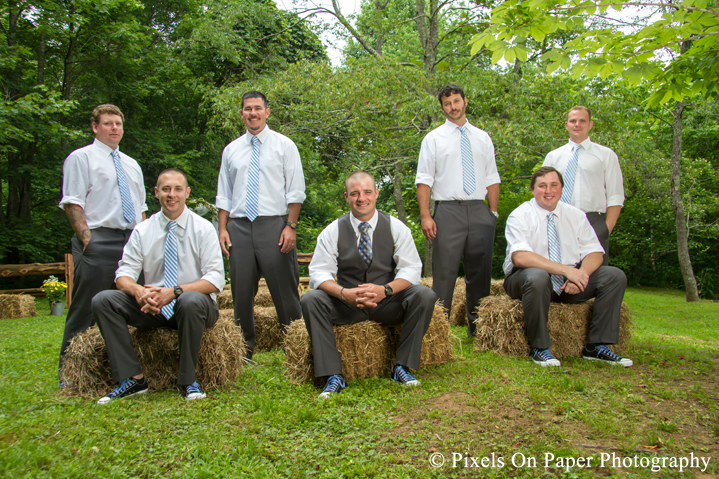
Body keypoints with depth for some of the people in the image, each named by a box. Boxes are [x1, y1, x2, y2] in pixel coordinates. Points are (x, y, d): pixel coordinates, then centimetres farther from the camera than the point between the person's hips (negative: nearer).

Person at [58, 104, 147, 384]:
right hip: (98, 241, -6)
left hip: (132, 241, 6)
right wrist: (87, 239, -15)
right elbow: (72, 204, -5)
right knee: (85, 309, -5)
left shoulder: (131, 164, 22)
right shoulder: (81, 158, 3)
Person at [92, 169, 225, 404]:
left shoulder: (203, 228, -3)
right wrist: (138, 291, -25)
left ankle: (188, 381, -19)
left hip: (192, 304, -3)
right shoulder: (142, 230, 6)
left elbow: (216, 279, -12)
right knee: (103, 300, -18)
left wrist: (175, 291, -27)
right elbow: (124, 273, 0)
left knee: (192, 301, -39)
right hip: (152, 306, 3)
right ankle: (132, 379, -15)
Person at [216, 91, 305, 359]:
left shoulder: (284, 145, 5)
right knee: (241, 289, 6)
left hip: (274, 224, -3)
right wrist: (222, 229, 4)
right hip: (239, 227, 4)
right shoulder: (231, 150, 15)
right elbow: (224, 194, 15)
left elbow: (295, 190, -1)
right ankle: (245, 346, 18)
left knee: (284, 288, -3)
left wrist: (291, 226, -10)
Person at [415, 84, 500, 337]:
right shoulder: (434, 138, 7)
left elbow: (492, 179, 14)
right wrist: (425, 216, -10)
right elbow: (424, 180, 0)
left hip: (479, 211, 3)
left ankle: (477, 326, 17)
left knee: (480, 271, 7)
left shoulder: (482, 138, 16)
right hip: (448, 210, -3)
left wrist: (493, 212, 4)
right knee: (444, 271, -5)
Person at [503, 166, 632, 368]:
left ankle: (596, 347, -10)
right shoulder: (520, 216, -8)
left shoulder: (576, 216, 8)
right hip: (525, 280, -5)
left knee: (615, 276, -14)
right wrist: (566, 270, -31)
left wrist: (582, 274, -22)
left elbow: (594, 253, 1)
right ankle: (540, 348, -22)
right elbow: (520, 257, -24)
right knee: (537, 276, -39)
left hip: (568, 282, 5)